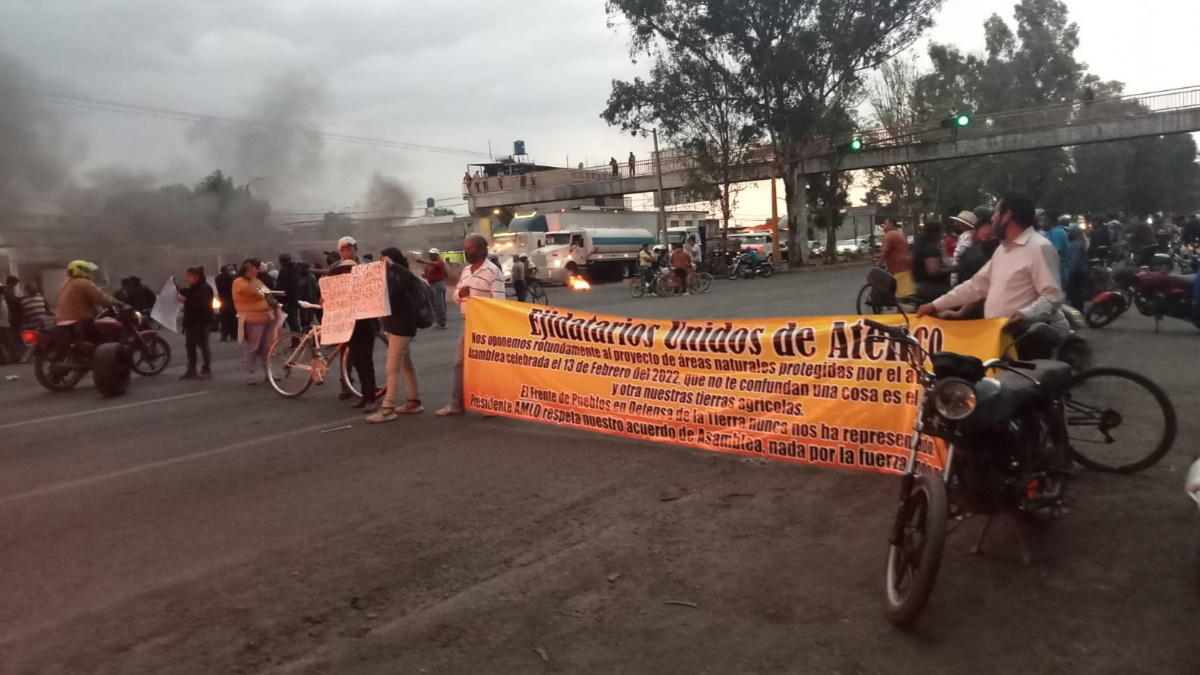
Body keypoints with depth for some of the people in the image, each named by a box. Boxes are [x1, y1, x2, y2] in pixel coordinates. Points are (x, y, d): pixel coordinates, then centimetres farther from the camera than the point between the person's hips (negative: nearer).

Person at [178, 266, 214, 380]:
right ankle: (191, 370, 14)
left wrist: (186, 300, -26)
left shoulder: (205, 288, -12)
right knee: (190, 346, 9)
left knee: (203, 346, -3)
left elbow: (202, 304, -23)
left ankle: (206, 370, 3)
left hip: (201, 322, -9)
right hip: (191, 321, 9)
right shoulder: (191, 289, 17)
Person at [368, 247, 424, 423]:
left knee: (392, 368, -8)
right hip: (394, 325, 10)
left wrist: (392, 265, -39)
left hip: (402, 327, -10)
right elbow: (385, 300, 15)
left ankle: (388, 409, -5)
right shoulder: (391, 278, 13)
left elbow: (412, 278, -37)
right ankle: (414, 402, 22)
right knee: (406, 364, 14)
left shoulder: (402, 279, -16)